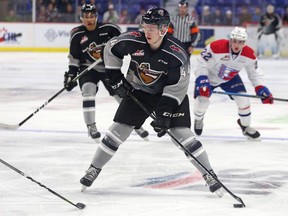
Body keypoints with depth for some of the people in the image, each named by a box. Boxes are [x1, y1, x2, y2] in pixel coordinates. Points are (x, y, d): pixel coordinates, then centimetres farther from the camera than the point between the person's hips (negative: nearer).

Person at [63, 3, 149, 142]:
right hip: (88, 69, -1)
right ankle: (91, 126, -16)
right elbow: (74, 58, -3)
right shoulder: (77, 35, -8)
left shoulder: (107, 28, -10)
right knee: (88, 91, -26)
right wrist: (71, 75, -9)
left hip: (109, 67, 1)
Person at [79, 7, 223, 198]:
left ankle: (209, 176, -6)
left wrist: (165, 113, -28)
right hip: (137, 91, 3)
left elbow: (177, 87, -23)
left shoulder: (177, 53, -28)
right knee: (118, 130, 0)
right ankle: (94, 170, 14)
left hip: (170, 94, -3)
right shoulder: (132, 41, -21)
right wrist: (115, 78, -4)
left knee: (182, 133, -13)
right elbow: (111, 50, -1)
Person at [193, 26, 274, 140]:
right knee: (202, 100, -12)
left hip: (230, 78, 3)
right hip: (209, 76, -3)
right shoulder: (216, 47, -36)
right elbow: (201, 64, -29)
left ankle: (245, 126, 16)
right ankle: (198, 120, 25)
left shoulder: (249, 54, -21)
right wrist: (202, 81, -37)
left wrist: (261, 89, -18)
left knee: (243, 99, -10)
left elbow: (254, 73, -7)